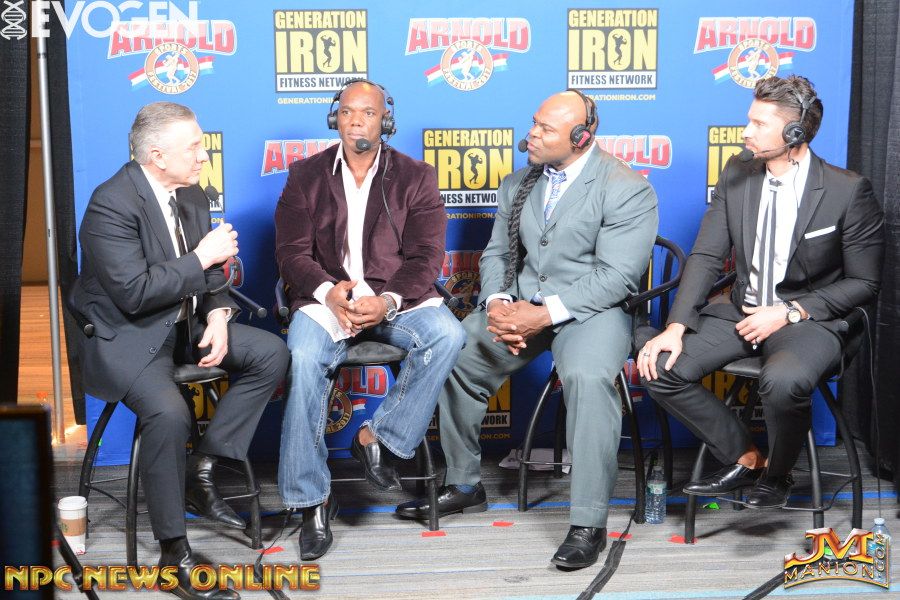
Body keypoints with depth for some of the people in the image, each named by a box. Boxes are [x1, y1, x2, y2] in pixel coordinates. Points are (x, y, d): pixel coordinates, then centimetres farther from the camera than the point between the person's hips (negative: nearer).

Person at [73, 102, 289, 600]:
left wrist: (218, 317, -9)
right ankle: (175, 554, -17)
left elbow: (207, 275, 11)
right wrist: (201, 259, -20)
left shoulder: (191, 195, 6)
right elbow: (133, 293, -27)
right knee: (169, 413, -32)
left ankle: (201, 469, 1)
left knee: (272, 354, -4)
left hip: (183, 323, 9)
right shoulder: (112, 203, -20)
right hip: (126, 335, -8)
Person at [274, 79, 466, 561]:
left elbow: (426, 256, 0)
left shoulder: (416, 177, 9)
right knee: (305, 358, -31)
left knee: (447, 335, -29)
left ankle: (379, 438, -14)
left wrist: (388, 302, -20)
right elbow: (292, 251, 3)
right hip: (326, 296, 0)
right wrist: (329, 291, -19)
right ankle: (312, 501, -21)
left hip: (396, 298, 1)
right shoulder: (306, 176, 11)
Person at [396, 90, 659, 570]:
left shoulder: (626, 189, -9)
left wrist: (545, 314, -24)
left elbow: (616, 276, -16)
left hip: (591, 309, -6)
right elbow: (497, 253, 13)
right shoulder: (518, 184, 13)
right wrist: (496, 303, -10)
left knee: (587, 377, -35)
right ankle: (464, 485, 13)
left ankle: (588, 524, -24)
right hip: (521, 302, 7)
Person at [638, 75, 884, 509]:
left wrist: (788, 313, -16)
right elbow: (706, 256, 0)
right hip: (741, 310, 5)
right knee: (660, 367, -16)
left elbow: (863, 283, -6)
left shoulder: (848, 191, -12)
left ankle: (776, 473, -2)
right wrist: (676, 326, -13)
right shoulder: (737, 174, 2)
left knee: (784, 382, -38)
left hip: (808, 319, -5)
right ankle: (743, 459, 5)